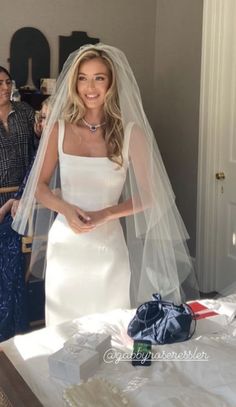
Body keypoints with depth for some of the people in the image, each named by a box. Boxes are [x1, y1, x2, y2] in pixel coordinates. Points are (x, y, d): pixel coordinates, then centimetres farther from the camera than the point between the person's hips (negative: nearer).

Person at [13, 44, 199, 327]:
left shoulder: (131, 133, -5)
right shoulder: (60, 128, 0)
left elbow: (148, 194, -2)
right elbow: (39, 186, 5)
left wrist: (105, 214, -17)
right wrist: (66, 209, -15)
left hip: (108, 243, -1)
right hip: (65, 243, 2)